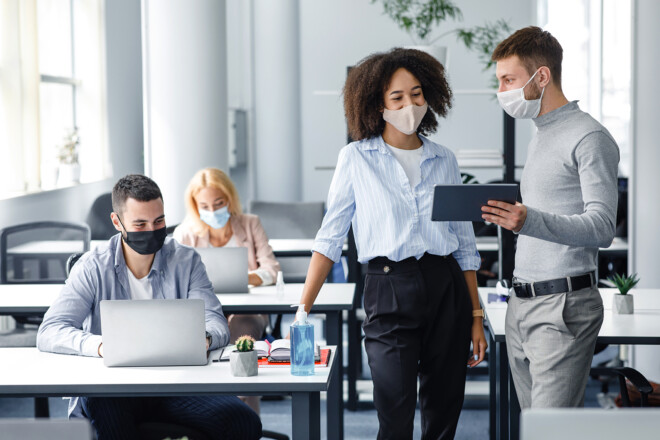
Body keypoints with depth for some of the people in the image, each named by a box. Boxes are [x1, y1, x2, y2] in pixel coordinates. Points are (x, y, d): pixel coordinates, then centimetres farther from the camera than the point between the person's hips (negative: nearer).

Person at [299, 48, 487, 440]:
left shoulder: (444, 160, 12)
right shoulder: (357, 158, 3)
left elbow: (465, 244, 15)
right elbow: (330, 238, 3)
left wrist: (476, 316, 10)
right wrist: (302, 310, -6)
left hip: (446, 289, 4)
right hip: (389, 289, -3)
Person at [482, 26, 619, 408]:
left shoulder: (589, 137, -8)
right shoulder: (539, 140, 21)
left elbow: (602, 226, -18)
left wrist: (530, 221, -33)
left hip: (564, 305, -9)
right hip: (522, 305, 9)